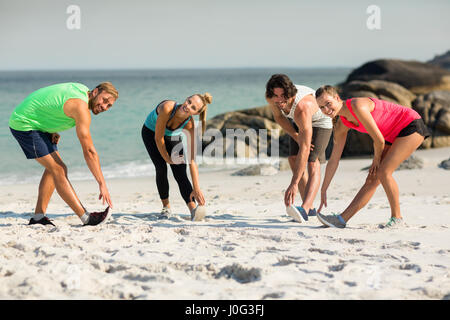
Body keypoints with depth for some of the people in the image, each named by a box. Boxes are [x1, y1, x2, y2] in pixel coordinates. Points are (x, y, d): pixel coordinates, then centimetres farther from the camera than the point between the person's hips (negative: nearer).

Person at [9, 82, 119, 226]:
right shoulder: (81, 107, -25)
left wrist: (53, 130, 4)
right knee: (58, 170, -14)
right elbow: (89, 151, -27)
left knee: (53, 169, 8)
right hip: (24, 124, -10)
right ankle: (86, 218, -17)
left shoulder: (83, 90, 4)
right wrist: (102, 184, -26)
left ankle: (38, 217, 8)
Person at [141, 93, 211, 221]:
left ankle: (193, 209, -26)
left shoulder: (189, 125, -31)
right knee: (161, 168, -16)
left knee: (181, 173, -15)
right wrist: (167, 158, -16)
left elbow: (192, 159, -30)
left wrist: (196, 188, -35)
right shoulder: (167, 108, -41)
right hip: (151, 132, -2)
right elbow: (158, 138, -28)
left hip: (172, 136, 2)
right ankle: (166, 207, 1)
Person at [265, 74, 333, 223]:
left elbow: (305, 149, -49)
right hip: (297, 122, 7)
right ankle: (310, 207, 9)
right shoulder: (270, 98, -28)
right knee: (293, 159, 0)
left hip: (319, 120, -7)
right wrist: (296, 136, -14)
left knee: (313, 163, -23)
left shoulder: (302, 107, -47)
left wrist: (294, 184, -52)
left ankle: (304, 209, -39)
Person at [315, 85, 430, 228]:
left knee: (383, 171, -20)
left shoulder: (358, 106, -27)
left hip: (412, 126, -8)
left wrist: (376, 159, -4)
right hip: (393, 136, 8)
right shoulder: (341, 125, -1)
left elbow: (379, 139, -23)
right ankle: (341, 219, 1)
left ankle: (397, 217, -6)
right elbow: (333, 160, 5)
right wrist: (323, 191, 6)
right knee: (372, 179, 3)